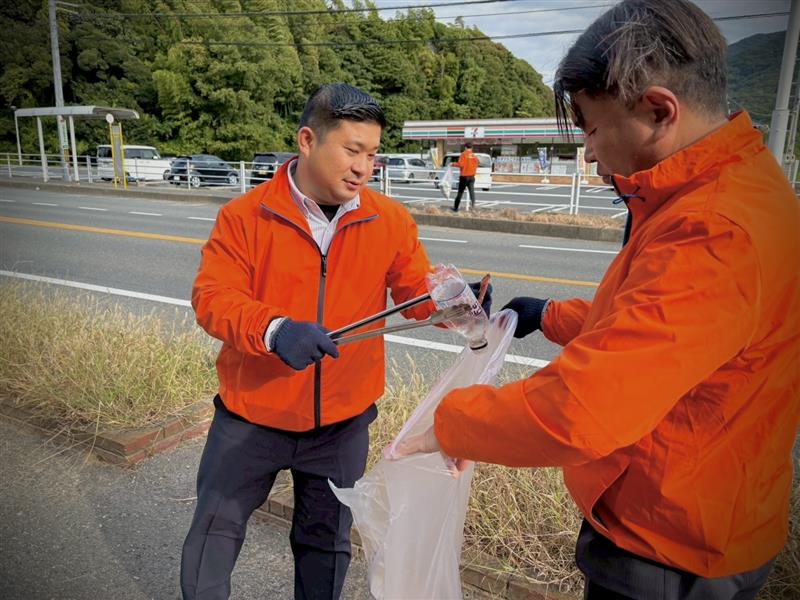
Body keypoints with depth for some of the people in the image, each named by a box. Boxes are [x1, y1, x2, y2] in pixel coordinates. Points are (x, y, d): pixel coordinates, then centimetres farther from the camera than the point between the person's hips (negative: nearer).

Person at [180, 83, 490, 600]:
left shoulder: (391, 221, -7)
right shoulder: (245, 216, -12)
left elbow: (418, 292, -4)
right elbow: (212, 296, -18)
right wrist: (273, 329, -37)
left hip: (343, 423, 1)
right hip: (252, 417, 0)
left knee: (327, 541, 20)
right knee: (214, 528, 19)